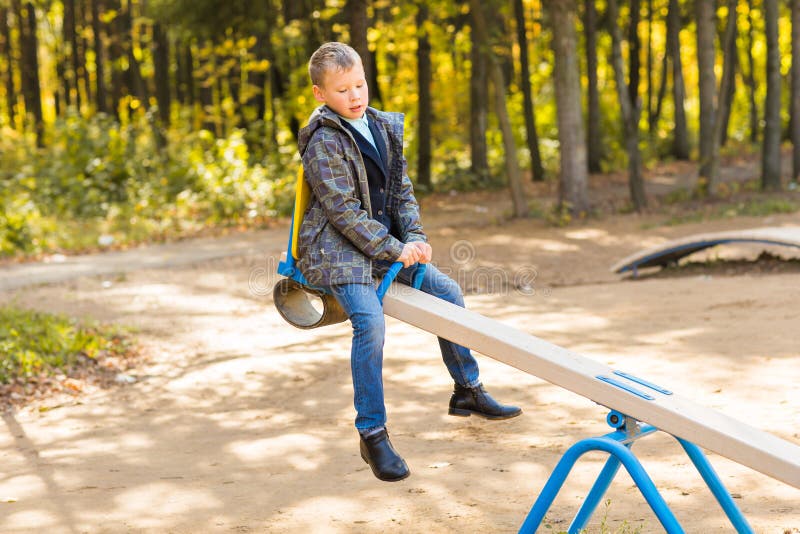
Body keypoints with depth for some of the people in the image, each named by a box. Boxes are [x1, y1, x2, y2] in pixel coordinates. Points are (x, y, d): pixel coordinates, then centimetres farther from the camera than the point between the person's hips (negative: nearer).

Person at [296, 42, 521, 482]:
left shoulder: (385, 127, 8)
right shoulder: (324, 142, -15)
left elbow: (401, 189, 11)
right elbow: (343, 210, -20)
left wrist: (414, 237, -4)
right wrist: (393, 249, -20)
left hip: (385, 240, 8)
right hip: (337, 248, -8)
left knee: (447, 292, 9)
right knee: (370, 322, -28)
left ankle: (467, 390, 26)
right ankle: (372, 435, -21)